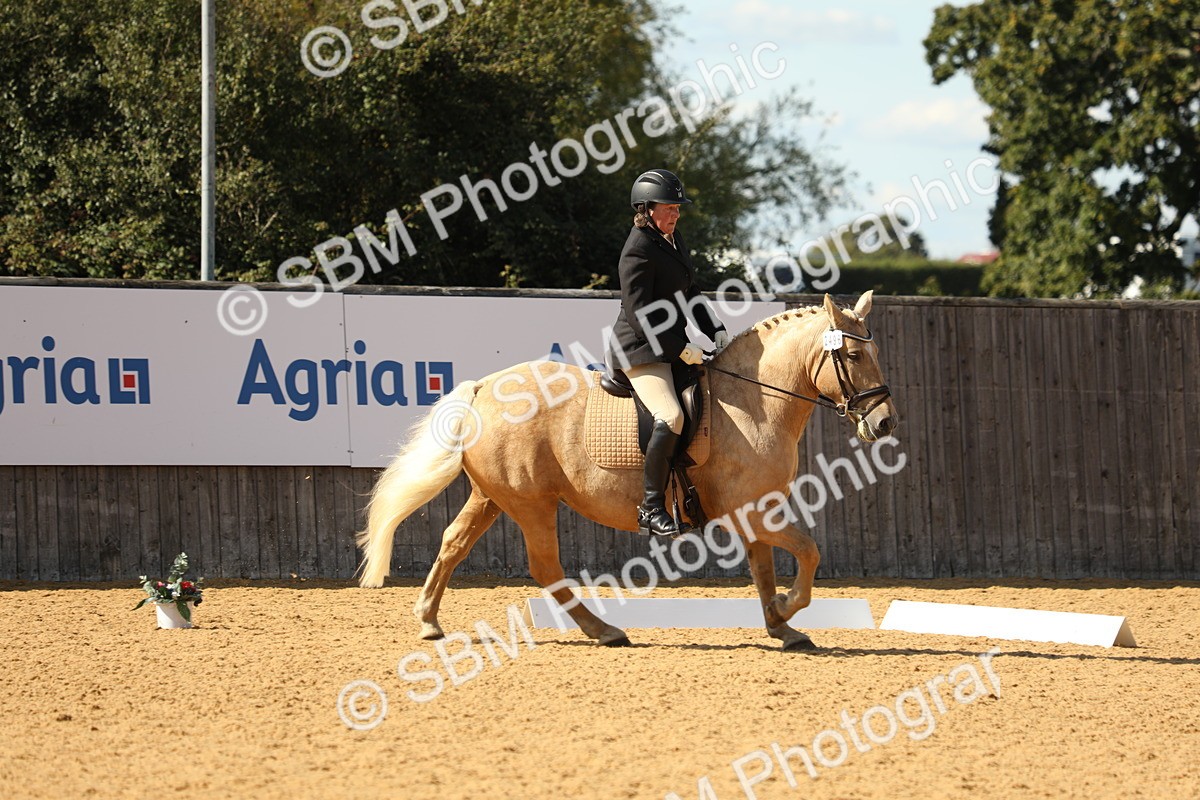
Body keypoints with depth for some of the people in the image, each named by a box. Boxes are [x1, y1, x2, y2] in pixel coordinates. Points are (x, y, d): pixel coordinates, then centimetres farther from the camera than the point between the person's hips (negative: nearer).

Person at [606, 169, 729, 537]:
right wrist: (681, 348, -20)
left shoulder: (674, 241, 13)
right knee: (671, 417, -28)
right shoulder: (638, 251, -16)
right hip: (641, 350, -10)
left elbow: (689, 294, 22)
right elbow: (639, 315, -20)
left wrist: (716, 331, 10)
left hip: (671, 347, 10)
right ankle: (651, 507, -24)